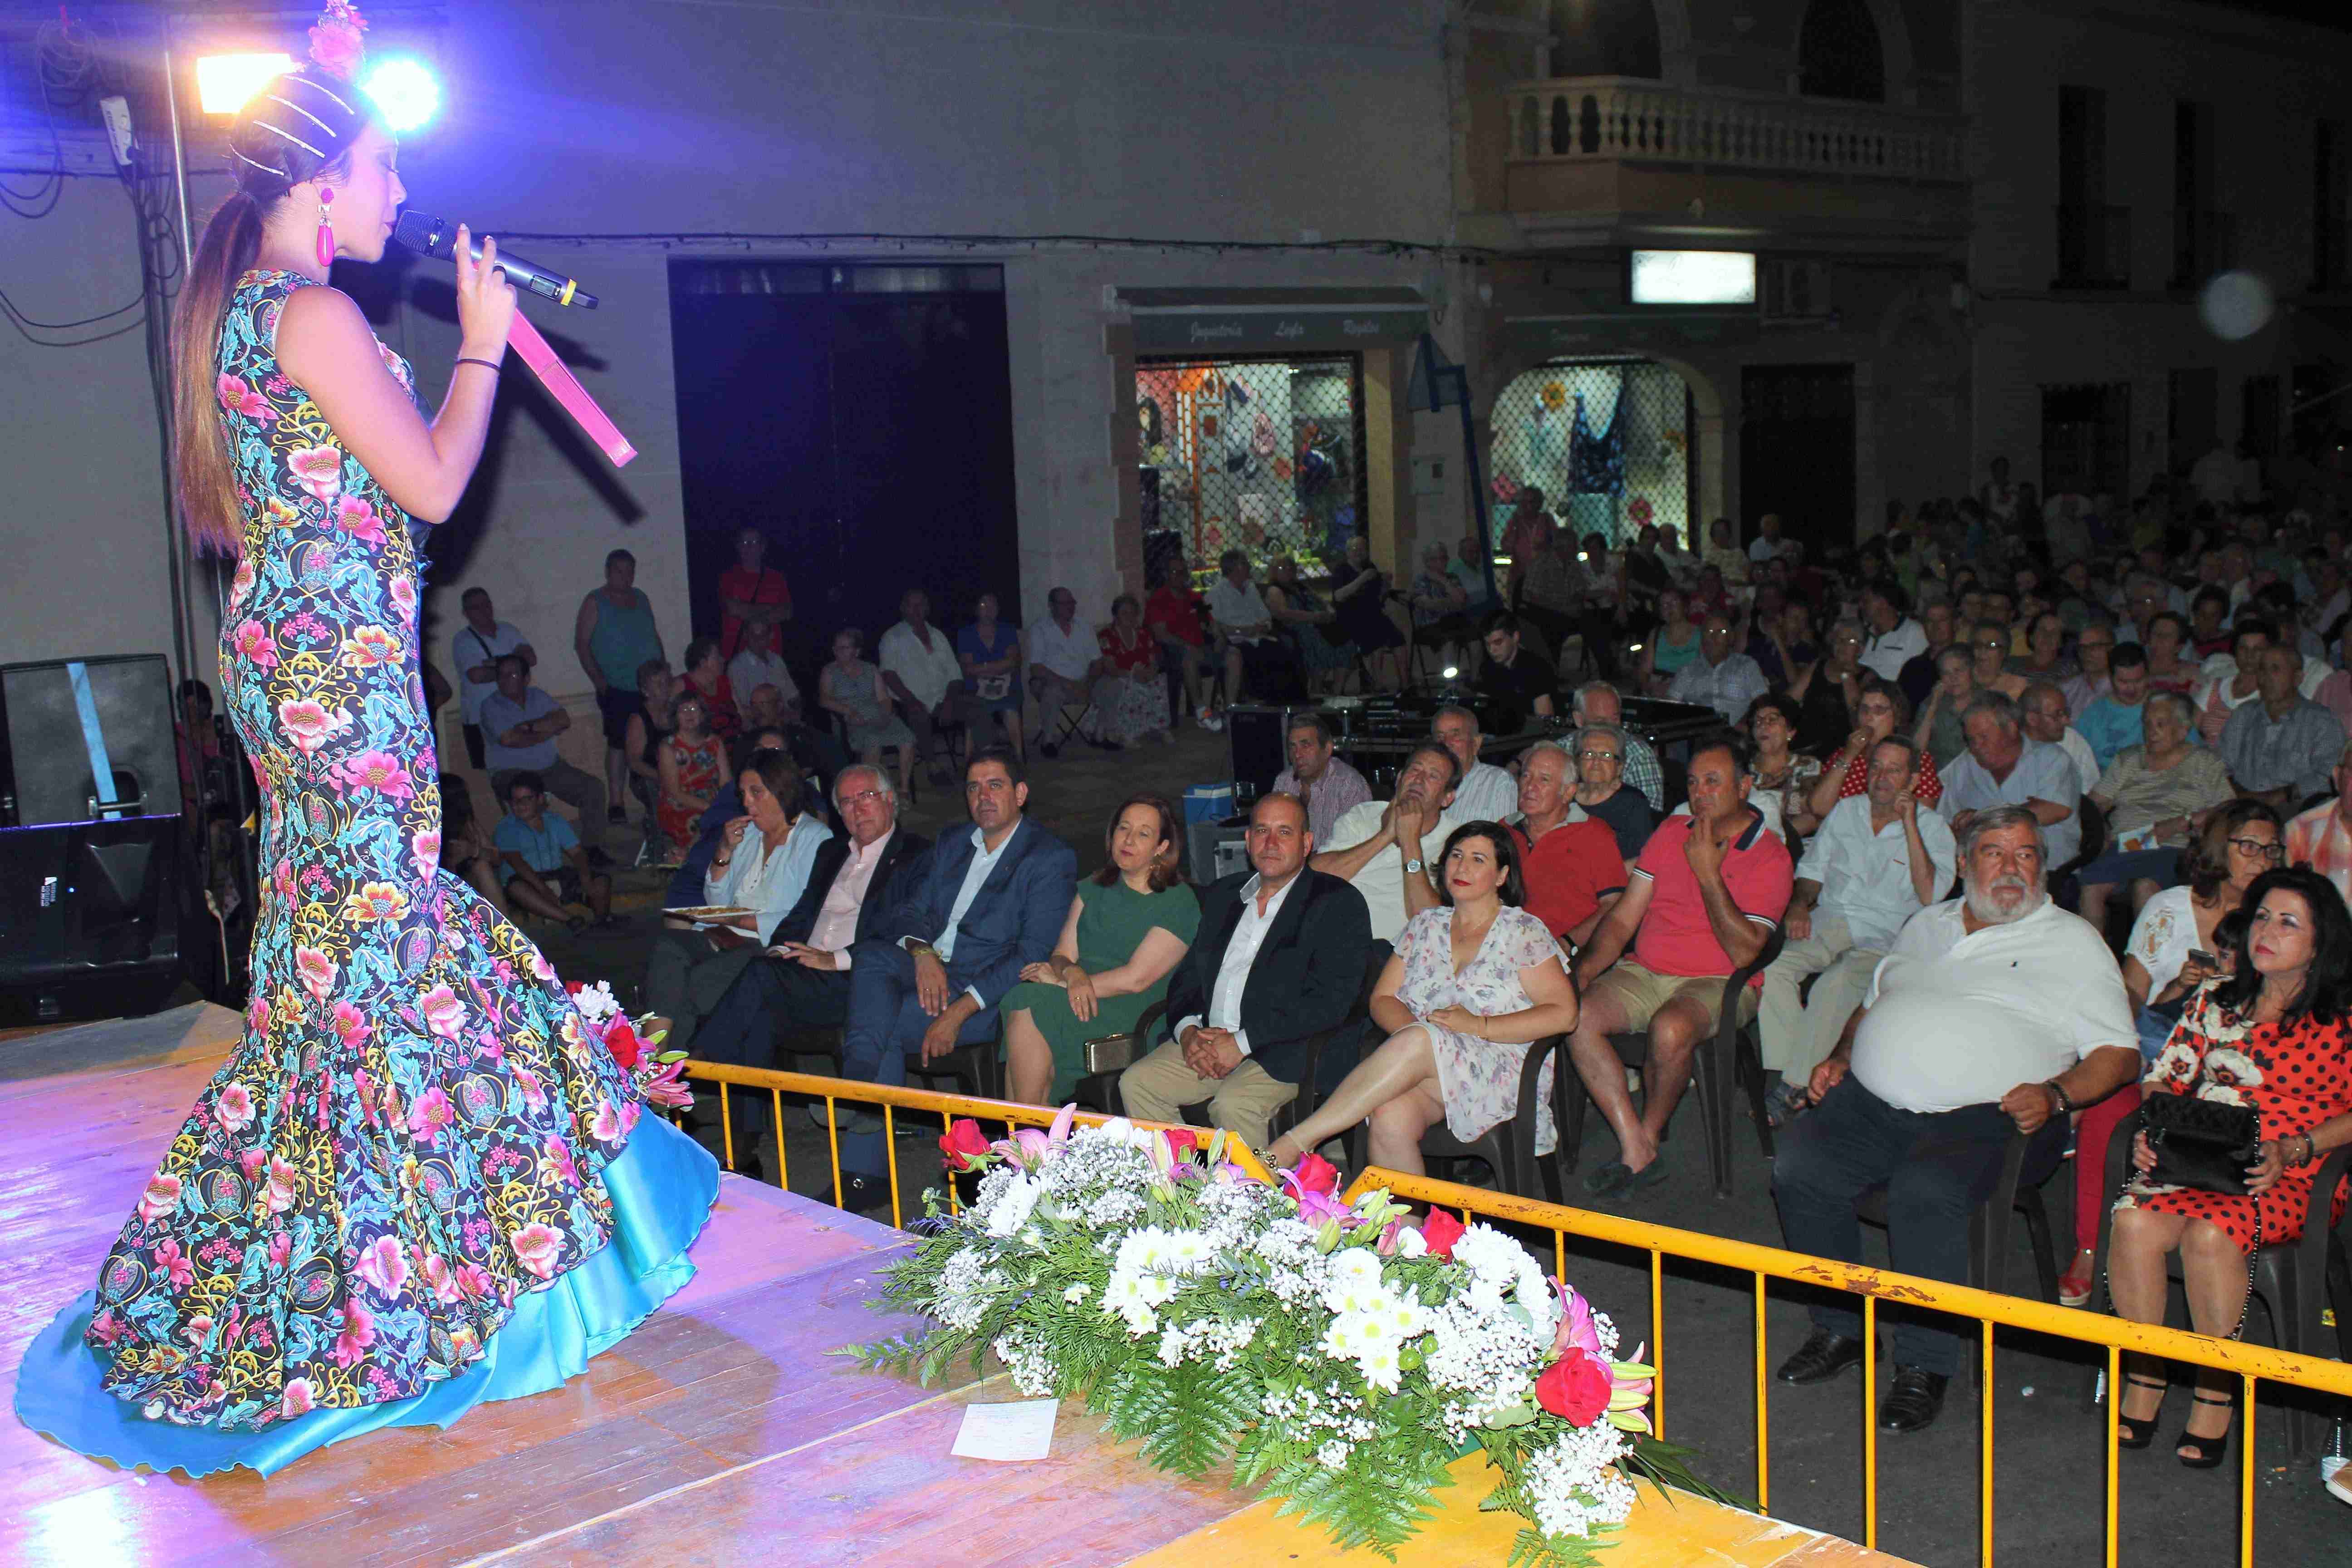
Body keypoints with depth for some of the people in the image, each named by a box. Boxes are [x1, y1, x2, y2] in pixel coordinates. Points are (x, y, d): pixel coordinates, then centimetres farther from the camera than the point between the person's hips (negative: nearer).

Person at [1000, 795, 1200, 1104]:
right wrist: (1072, 972, -12)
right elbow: (1061, 955, 14)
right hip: (1083, 1004, 5)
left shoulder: (1179, 903, -1)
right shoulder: (1093, 889, 20)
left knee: (1027, 1010, -27)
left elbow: (1136, 979, -10)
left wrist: (1057, 982, -8)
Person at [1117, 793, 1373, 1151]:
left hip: (1285, 1052, -6)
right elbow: (1186, 976, 20)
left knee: (1232, 1105, -32)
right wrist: (1187, 1030, -4)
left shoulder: (1339, 903, -1)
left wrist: (1243, 1042, -15)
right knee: (1136, 1083, -16)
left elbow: (1331, 1001, -11)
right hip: (1205, 1041, 6)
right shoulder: (1220, 895, 19)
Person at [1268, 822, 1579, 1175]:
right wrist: (1413, 1032, -10)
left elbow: (1563, 1014, -3)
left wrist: (1479, 1026, -13)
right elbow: (1382, 999, 14)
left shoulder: (1523, 932, 6)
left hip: (1501, 1076, -3)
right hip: (1422, 1066, 3)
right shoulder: (1425, 925, 19)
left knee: (1416, 1044, -35)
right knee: (1389, 1118, -34)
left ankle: (1293, 1144, -37)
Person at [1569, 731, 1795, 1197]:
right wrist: (1587, 967, -7)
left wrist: (1709, 874, -15)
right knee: (1578, 1017, -23)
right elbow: (1623, 918, 11)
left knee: (1671, 1028, -37)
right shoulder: (1671, 833, 12)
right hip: (1645, 972, 5)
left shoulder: (1770, 857, -3)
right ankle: (1637, 1152, -20)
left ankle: (1651, 1135, -9)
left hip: (1718, 983, -5)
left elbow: (1743, 953, -13)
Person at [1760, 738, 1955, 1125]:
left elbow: (1930, 895, -12)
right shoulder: (1846, 810, 17)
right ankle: (1791, 1073, -27)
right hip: (1828, 922, 4)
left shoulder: (1932, 828, 4)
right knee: (1773, 968, -27)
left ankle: (1795, 1088, -28)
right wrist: (1799, 903, 0)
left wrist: (1909, 824, -13)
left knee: (1835, 983, -35)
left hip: (1882, 938, -4)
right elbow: (1812, 868, 22)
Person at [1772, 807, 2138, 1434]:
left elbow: (2118, 1055, 5)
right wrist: (1841, 1059, 13)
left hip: (1983, 1117, -4)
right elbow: (1873, 1006, 33)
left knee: (1925, 1191, -35)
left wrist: (2055, 1094, -13)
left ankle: (1926, 1365, -20)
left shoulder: (2074, 943, 11)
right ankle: (1840, 1329, -3)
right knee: (1798, 1168, -21)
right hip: (1873, 1102, 5)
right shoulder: (1928, 926, 25)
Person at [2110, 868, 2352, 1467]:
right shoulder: (2215, 1000, 18)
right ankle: (2143, 1381, -18)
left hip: (2293, 1178, -3)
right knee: (2136, 1220, -30)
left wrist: (2292, 1151, -15)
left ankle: (2215, 1394, -20)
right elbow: (2164, 1078, 17)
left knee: (2209, 1230, -35)